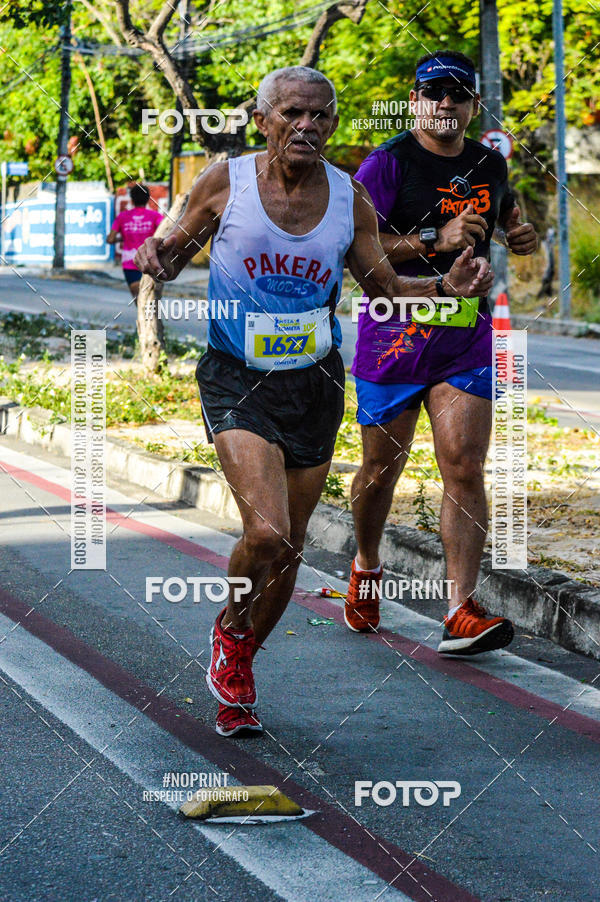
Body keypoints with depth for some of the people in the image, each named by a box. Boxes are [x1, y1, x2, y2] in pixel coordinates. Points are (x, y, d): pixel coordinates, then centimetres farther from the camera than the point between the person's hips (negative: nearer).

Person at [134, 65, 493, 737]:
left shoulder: (349, 199, 0)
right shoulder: (225, 182, -7)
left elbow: (386, 291, 9)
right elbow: (175, 253, 5)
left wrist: (449, 286, -9)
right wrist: (157, 258, -19)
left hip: (314, 384, 4)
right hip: (236, 380, -3)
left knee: (286, 552, 9)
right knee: (267, 535, -22)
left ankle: (235, 676, 34)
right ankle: (229, 631, 10)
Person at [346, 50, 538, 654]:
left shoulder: (490, 165, 11)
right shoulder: (388, 163, -6)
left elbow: (507, 216, 33)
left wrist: (522, 236, 10)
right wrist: (434, 242, -24)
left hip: (467, 338, 3)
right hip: (393, 335, -3)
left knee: (465, 468, -9)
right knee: (381, 467, 8)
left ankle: (461, 613, -13)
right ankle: (366, 568, 36)